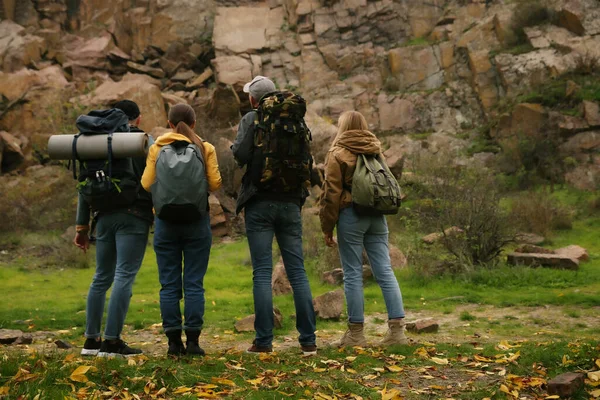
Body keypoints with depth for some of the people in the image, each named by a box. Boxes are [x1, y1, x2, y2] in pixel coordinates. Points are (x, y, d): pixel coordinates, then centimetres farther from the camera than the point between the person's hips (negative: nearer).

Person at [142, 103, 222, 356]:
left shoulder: (156, 148, 1)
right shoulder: (205, 148, 0)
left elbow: (146, 184, -3)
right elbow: (215, 183, -5)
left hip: (166, 221, 1)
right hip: (197, 221, -1)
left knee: (169, 285, 5)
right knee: (194, 283, 2)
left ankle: (174, 341, 6)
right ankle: (192, 340, 1)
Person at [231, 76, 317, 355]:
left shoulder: (251, 119, -4)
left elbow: (242, 156, -14)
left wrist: (235, 147, 6)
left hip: (260, 202, -3)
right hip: (290, 201, 3)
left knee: (262, 272, -2)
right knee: (297, 271, 5)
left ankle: (264, 340, -3)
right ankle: (308, 340, 5)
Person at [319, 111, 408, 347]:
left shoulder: (337, 154, -4)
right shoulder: (376, 151, 13)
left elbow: (331, 193, -7)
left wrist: (327, 228, -3)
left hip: (351, 215, -5)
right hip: (377, 216, 5)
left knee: (353, 274, 0)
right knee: (385, 271, 3)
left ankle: (356, 333, 4)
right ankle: (397, 329, -1)